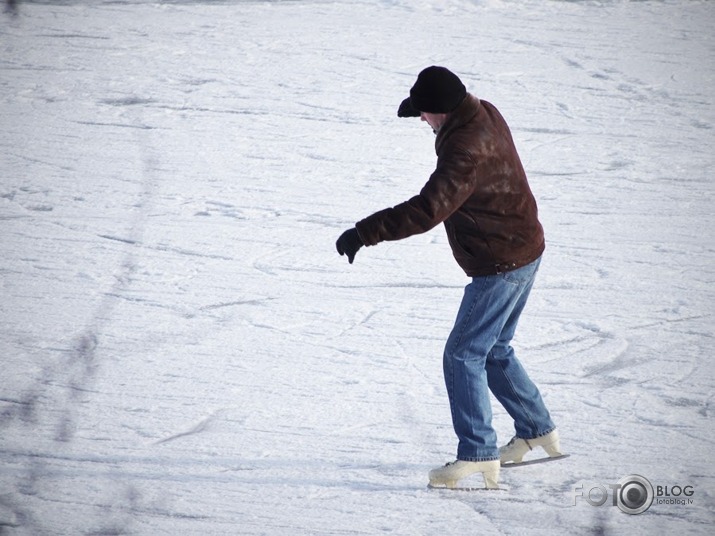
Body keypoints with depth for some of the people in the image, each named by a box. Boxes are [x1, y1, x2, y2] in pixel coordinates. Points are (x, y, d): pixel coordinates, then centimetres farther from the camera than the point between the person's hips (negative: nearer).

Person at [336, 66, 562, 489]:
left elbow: (428, 209, -37)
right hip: (524, 252, 10)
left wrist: (365, 233, -37)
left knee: (464, 355, -7)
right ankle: (538, 431, 33)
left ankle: (478, 455, -7)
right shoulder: (485, 114, 2)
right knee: (495, 350, 23)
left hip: (502, 264, -10)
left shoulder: (467, 148, -29)